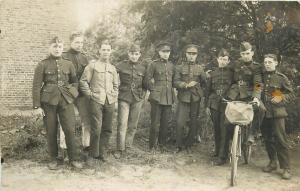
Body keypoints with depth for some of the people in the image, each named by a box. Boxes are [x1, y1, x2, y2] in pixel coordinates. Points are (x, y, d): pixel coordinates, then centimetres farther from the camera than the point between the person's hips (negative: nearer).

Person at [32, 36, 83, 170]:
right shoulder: (43, 65, 0)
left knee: (70, 129, -2)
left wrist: (72, 95, 7)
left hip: (66, 101, 2)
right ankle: (53, 159, 22)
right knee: (51, 131, 6)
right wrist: (37, 106, -7)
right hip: (48, 101, -1)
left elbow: (74, 82, 18)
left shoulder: (68, 64, 7)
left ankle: (74, 158, 12)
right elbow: (36, 86, -2)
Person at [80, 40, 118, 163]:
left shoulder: (113, 68, 17)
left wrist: (114, 96, 14)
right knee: (96, 129, -9)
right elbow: (83, 82, 0)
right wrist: (90, 94, -5)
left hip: (110, 102, 5)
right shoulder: (92, 65, 2)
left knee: (107, 129, 7)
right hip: (96, 101, -5)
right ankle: (93, 155, 6)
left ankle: (102, 153, 21)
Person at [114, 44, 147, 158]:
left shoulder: (143, 67, 5)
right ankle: (120, 149, 2)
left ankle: (128, 146, 22)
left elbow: (145, 84, 13)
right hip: (124, 98, -2)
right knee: (122, 124, -5)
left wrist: (143, 95, 2)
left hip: (137, 99, 2)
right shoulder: (122, 65, 0)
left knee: (133, 125, 8)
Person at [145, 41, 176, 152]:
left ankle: (163, 144, 23)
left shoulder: (171, 65, 13)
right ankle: (152, 146, 11)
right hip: (157, 97, -4)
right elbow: (148, 80, -1)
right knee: (155, 123, -1)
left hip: (169, 98, 5)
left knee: (165, 123, 10)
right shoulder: (153, 64, -2)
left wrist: (172, 90, 11)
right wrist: (153, 90, -2)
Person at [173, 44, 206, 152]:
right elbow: (176, 82, -4)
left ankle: (188, 144, 23)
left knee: (194, 123, 7)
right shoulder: (180, 67, 4)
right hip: (183, 98, -2)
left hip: (196, 98, 2)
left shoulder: (199, 68, 8)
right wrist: (186, 85, -16)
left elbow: (204, 82, 10)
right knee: (180, 123, -7)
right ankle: (179, 145, 10)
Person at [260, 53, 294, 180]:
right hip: (264, 112, 4)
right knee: (267, 139, 10)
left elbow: (291, 94, 5)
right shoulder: (261, 77, 10)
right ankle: (272, 163, 25)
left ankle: (286, 168, -1)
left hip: (277, 112, -4)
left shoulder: (281, 78, 1)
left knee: (280, 139, -8)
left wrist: (281, 98, -12)